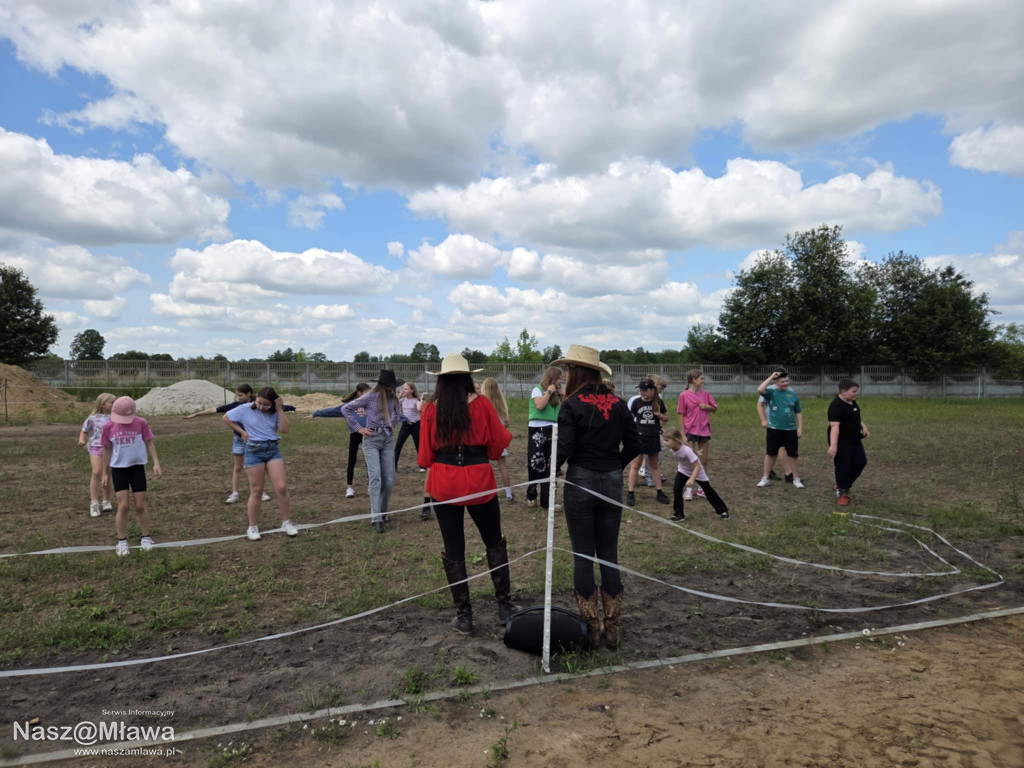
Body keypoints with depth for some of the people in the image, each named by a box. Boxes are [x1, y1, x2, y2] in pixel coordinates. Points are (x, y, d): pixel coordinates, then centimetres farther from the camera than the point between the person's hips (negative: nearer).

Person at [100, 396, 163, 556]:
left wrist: (156, 463, -9)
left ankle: (146, 538, 18)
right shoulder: (108, 426, -5)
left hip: (137, 467, 0)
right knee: (123, 506, -3)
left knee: (141, 505, 4)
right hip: (118, 469, 0)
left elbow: (149, 443, 0)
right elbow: (107, 449, 6)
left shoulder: (141, 423, -8)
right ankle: (122, 542, 11)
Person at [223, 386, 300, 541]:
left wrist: (280, 410, -11)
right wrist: (242, 432, 1)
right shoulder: (246, 410, -3)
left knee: (281, 487, -6)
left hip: (273, 449, 2)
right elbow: (226, 418, 9)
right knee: (256, 491, 2)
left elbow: (285, 429, -9)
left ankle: (286, 523, 9)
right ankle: (253, 527, 17)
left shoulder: (274, 412, 4)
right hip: (254, 451, -2)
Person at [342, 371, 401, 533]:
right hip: (372, 439, -5)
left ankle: (382, 512, 19)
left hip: (388, 439, 5)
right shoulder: (369, 397, -10)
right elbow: (345, 409, -5)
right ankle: (376, 518, -14)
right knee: (376, 478, -14)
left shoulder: (392, 398, 6)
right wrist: (358, 428, -6)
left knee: (389, 479, 2)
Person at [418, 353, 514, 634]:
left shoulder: (431, 409, -2)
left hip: (443, 483, 1)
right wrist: (504, 430, 22)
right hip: (479, 480, 0)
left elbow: (426, 453, 3)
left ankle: (463, 616, 16)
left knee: (453, 549, 10)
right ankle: (505, 605, 25)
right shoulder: (482, 404, -5)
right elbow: (499, 442, 1)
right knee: (495, 543, 18)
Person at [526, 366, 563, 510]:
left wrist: (561, 394, 6)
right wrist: (549, 391, -10)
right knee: (536, 464, -4)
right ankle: (531, 496, 12)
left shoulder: (556, 393, 16)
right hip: (538, 431, -6)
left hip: (552, 431, 6)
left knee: (550, 466, 5)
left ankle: (547, 500, 11)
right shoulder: (537, 390, -2)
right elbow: (539, 405, -20)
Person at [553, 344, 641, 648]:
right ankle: (612, 629, 20)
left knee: (583, 555, 7)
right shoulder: (618, 404, 3)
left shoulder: (572, 405, -11)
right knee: (609, 554, 12)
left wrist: (552, 466, 4)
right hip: (612, 483, 4)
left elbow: (564, 448, -16)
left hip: (581, 482, -4)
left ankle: (590, 628, 15)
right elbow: (633, 445, 4)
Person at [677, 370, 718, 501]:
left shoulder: (705, 393, 3)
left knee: (704, 460, 10)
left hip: (704, 431, 4)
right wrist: (682, 434, -10)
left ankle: (701, 488, 23)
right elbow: (681, 415, -7)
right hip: (690, 431, -4)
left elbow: (715, 408, 13)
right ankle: (689, 490, 5)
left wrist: (707, 406, -9)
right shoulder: (684, 395, -8)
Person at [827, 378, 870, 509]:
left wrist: (864, 427, 11)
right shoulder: (836, 405, -24)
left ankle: (842, 485, 30)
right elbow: (834, 426, -33)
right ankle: (842, 493, 16)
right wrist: (833, 445, -40)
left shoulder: (852, 402, 7)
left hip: (855, 440, 10)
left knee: (860, 462, 15)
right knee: (843, 467, -1)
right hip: (842, 443, -10)